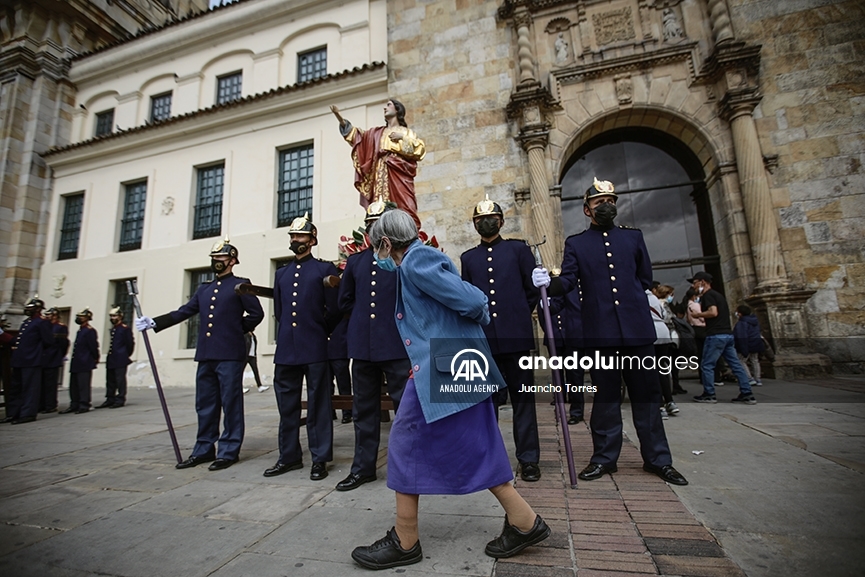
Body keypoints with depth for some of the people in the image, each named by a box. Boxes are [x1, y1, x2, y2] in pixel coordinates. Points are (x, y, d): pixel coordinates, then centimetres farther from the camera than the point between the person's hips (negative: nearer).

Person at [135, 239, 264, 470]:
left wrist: (238, 330, 1)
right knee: (205, 405, 13)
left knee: (230, 404, 1)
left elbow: (256, 313, -5)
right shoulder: (204, 289, 18)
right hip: (205, 355, 7)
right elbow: (183, 312, 16)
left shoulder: (240, 285, 0)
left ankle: (229, 451, 12)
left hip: (230, 355, -6)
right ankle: (203, 450, 26)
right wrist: (154, 322, 8)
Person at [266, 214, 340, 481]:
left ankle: (320, 459, 15)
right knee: (287, 405, 12)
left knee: (318, 405, 3)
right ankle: (289, 456, 27)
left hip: (315, 349, -5)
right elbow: (278, 311, 20)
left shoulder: (325, 269, 1)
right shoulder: (281, 273, 17)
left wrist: (318, 331, 7)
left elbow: (335, 310, -2)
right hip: (286, 349, 5)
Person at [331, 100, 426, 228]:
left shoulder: (406, 132, 18)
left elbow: (420, 149, 5)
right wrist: (339, 117, 5)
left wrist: (403, 138, -3)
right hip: (381, 177, 3)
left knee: (403, 210, -15)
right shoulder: (377, 132, 26)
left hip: (399, 174, -3)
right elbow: (358, 135, 15)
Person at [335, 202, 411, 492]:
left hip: (397, 345, -4)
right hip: (362, 345, 5)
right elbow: (345, 301, 19)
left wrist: (399, 319, 0)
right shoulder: (355, 261, 13)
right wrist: (364, 317, 12)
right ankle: (363, 467, 29)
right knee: (364, 409, 14)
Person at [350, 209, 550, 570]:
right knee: (474, 448, 16)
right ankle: (525, 522, 27)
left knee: (407, 445, 3)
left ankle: (404, 543, 20)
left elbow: (471, 301, -19)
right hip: (460, 365, 10)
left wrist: (479, 315, 1)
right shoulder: (419, 259, 16)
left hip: (442, 367, -10)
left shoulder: (417, 260, -15)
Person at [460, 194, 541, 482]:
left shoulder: (519, 249, 9)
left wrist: (518, 316, 7)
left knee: (523, 398, 5)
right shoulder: (468, 258, 15)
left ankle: (528, 459, 16)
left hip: (516, 335, -2)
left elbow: (533, 289, 8)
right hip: (482, 339, 2)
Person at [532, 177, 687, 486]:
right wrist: (548, 283, -24)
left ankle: (657, 458, 23)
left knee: (646, 393, 9)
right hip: (600, 330, -2)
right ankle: (604, 457, 19)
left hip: (637, 327, 2)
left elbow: (645, 278, 17)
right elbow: (568, 281, -5)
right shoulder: (575, 243, 7)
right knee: (605, 395, 7)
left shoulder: (633, 237, 14)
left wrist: (630, 300, 9)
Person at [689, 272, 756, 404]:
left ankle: (709, 395, 3)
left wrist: (698, 314, -7)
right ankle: (747, 394, 9)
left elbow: (713, 312, -21)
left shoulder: (707, 295, -8)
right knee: (735, 364, 9)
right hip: (727, 334, 9)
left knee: (707, 365, -1)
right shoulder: (717, 294, 21)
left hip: (716, 335, -9)